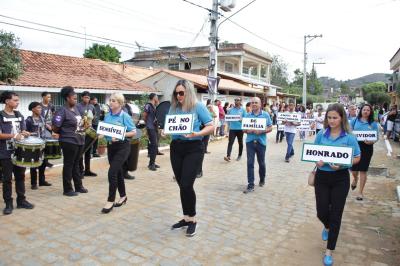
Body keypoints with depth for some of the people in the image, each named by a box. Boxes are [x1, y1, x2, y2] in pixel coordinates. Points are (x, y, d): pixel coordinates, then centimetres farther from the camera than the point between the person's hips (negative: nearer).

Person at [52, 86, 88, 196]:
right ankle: (67, 189, 12)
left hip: (79, 141, 8)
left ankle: (79, 186, 26)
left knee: (76, 164, 16)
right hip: (69, 142, -8)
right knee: (68, 165, 2)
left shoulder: (76, 109, 11)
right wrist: (65, 133, -3)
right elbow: (55, 128, -16)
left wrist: (84, 126, 4)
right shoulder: (62, 111, -14)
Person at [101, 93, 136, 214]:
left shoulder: (125, 116, -10)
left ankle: (110, 201, 0)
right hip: (110, 146, 6)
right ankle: (123, 196, 32)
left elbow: (133, 132, -10)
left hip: (122, 146, -6)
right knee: (117, 172, 15)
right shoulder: (107, 116, 7)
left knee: (112, 172, -12)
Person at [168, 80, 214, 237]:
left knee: (186, 185, -10)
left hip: (193, 148, -5)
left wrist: (197, 134, -23)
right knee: (181, 185, 9)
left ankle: (192, 219, 11)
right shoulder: (173, 108, 7)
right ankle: (186, 218, 26)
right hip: (176, 148, 5)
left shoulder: (198, 107, -6)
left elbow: (211, 126, -7)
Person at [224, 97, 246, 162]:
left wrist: (241, 119, -21)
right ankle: (228, 156, -17)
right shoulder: (231, 110, 7)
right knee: (230, 142, -10)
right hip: (232, 128, 1)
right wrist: (229, 124, -10)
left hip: (240, 128, -1)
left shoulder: (243, 110, 2)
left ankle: (239, 155, 26)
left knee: (240, 142, 12)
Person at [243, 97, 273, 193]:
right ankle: (250, 185, -1)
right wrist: (247, 130, -15)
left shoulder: (265, 115, 1)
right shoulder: (248, 115, 5)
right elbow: (243, 128, 8)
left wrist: (261, 131, -17)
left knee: (261, 163, 13)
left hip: (261, 141, -1)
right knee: (250, 163, -5)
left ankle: (262, 180, 36)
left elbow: (270, 128, 0)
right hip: (250, 141, 1)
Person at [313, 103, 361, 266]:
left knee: (335, 215, 5)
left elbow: (357, 158, -4)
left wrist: (341, 165, -20)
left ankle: (329, 251, 22)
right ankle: (327, 227, 47)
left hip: (340, 179, -2)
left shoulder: (349, 137, -8)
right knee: (321, 212, 7)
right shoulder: (321, 134, -1)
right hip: (322, 177, 2)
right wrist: (316, 161, -15)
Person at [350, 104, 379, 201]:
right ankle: (355, 179, 45)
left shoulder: (373, 123, -1)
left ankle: (361, 192, 17)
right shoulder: (355, 120, 1)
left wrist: (371, 142, -21)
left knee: (363, 170, 4)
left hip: (367, 147, -1)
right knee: (353, 168, 7)